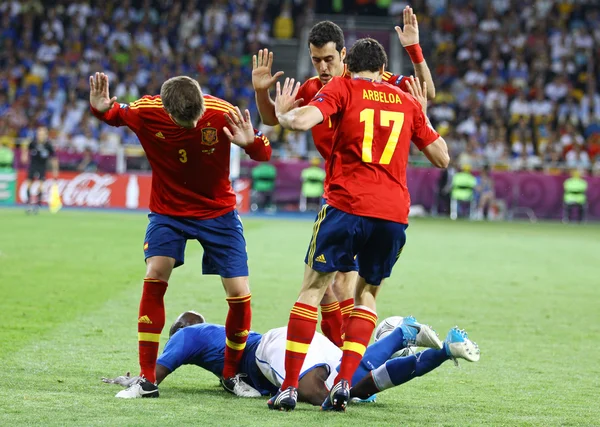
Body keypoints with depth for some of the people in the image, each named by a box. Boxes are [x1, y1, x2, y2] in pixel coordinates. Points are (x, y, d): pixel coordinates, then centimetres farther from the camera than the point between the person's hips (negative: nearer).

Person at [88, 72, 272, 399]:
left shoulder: (223, 114, -23)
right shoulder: (146, 112, -20)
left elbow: (264, 154, -13)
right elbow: (116, 115, 2)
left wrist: (251, 142, -37)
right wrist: (101, 108, -21)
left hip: (217, 211, 0)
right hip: (167, 211, 0)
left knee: (240, 294, -6)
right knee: (155, 276, -21)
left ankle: (231, 375, 19)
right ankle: (147, 380, -12)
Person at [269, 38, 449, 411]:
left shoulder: (341, 89, 5)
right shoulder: (407, 102, 17)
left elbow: (301, 121, -13)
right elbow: (442, 157, 22)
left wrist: (282, 112, 9)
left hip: (347, 206, -3)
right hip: (394, 213, 3)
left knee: (313, 288, 5)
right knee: (367, 294, 17)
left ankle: (290, 387, -2)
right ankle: (343, 385, 3)